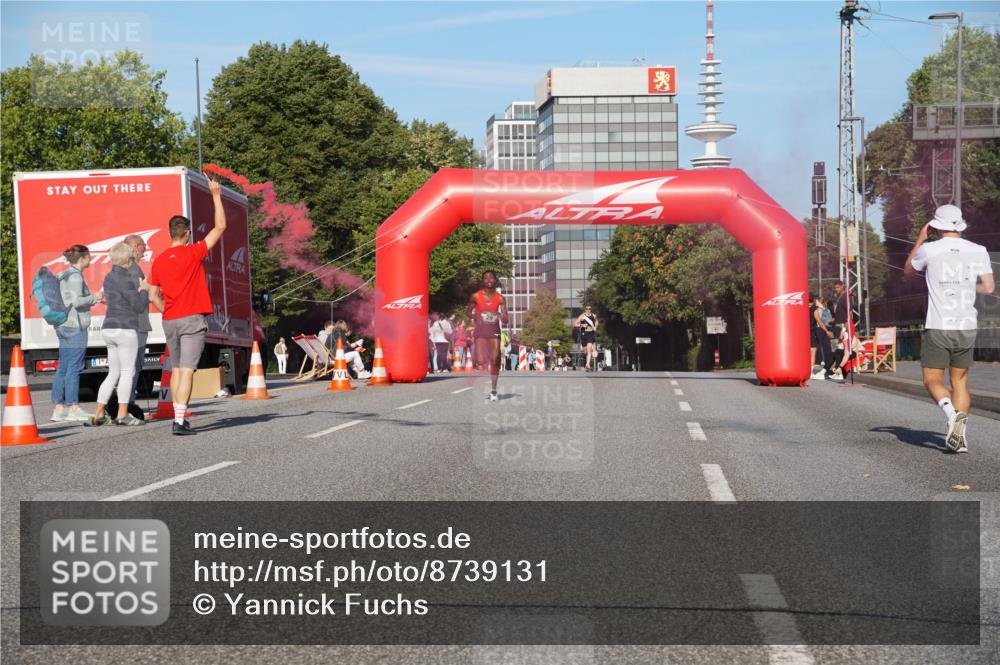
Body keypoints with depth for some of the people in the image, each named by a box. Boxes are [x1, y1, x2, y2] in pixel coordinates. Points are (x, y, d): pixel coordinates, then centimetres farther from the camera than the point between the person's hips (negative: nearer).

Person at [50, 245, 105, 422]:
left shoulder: (63, 276, 17)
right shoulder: (75, 277, -12)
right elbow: (76, 301, -21)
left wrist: (91, 301, 17)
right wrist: (94, 297, -7)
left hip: (63, 326, 10)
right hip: (75, 327, -10)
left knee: (62, 368, 8)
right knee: (74, 368, -6)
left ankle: (59, 409, 10)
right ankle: (73, 409, -5)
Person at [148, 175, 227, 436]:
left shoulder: (159, 261, 7)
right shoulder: (193, 253, -7)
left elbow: (153, 295, 10)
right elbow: (220, 227, -3)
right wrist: (216, 195, 3)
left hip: (170, 322, 5)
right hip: (193, 319, -5)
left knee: (176, 370, 16)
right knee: (186, 370, -9)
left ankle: (178, 417, 19)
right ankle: (180, 421, -16)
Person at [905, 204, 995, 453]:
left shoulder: (929, 249, -5)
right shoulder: (978, 251, 1)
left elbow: (908, 269, 15)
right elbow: (989, 287, 1)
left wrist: (920, 238, 20)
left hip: (938, 328, -3)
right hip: (967, 327, 3)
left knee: (932, 381, 6)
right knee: (960, 381, 13)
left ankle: (951, 412, -24)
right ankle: (960, 436, 2)